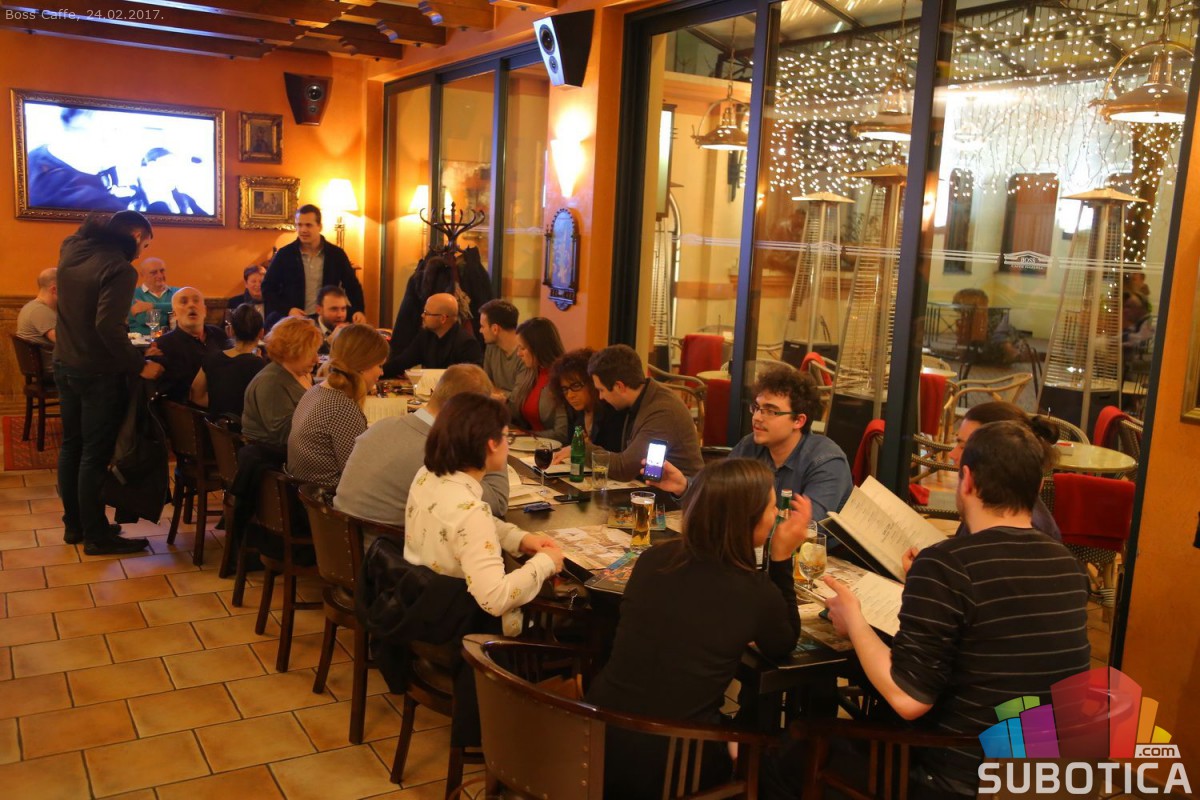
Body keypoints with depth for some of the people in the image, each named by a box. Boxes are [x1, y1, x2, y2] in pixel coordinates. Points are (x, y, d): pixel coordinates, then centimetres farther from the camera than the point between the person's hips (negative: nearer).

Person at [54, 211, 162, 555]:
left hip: (64, 365, 8)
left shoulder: (71, 249, 3)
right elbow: (108, 328, -29)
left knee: (71, 446, 17)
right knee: (95, 455, 0)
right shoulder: (120, 269, -21)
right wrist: (139, 366, -22)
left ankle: (74, 524, 27)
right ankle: (96, 536, 9)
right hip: (98, 373, -8)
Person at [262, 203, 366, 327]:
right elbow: (267, 288, 5)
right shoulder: (284, 254, 1)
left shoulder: (336, 254, 3)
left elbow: (352, 286, 8)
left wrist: (358, 310, -9)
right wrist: (287, 310, -10)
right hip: (291, 321, 0)